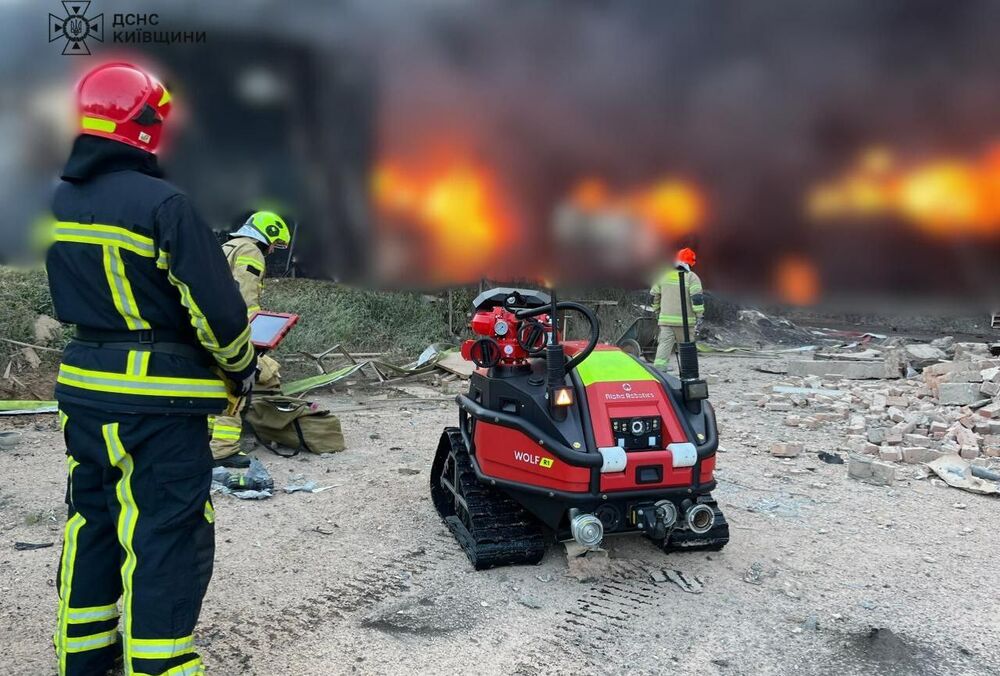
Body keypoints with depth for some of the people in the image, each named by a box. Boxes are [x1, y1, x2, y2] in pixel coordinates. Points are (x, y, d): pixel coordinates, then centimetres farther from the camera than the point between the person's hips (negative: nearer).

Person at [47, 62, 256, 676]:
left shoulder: (60, 202, 7)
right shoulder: (161, 203, -18)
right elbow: (215, 303, -18)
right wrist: (242, 366, -2)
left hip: (83, 388, 8)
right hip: (160, 399, -8)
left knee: (91, 522, 21)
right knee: (166, 539, 1)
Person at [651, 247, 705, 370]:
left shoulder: (664, 276, 11)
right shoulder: (691, 277, -4)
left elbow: (654, 295, 17)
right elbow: (697, 297, -13)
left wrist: (656, 311, 28)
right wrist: (699, 316, -7)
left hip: (666, 319, 3)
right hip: (685, 320, -3)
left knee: (665, 344, 0)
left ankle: (658, 367, -12)